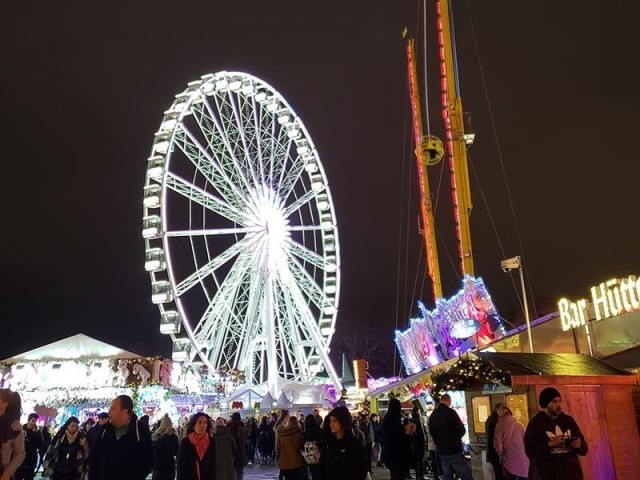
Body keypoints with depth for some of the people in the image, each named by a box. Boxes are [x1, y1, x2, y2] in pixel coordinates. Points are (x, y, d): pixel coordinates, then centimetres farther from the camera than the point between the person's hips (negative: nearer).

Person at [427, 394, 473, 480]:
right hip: (454, 450, -7)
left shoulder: (432, 415, 6)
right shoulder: (450, 412, -14)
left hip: (441, 451, 7)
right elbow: (462, 430, -12)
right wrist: (456, 438, 7)